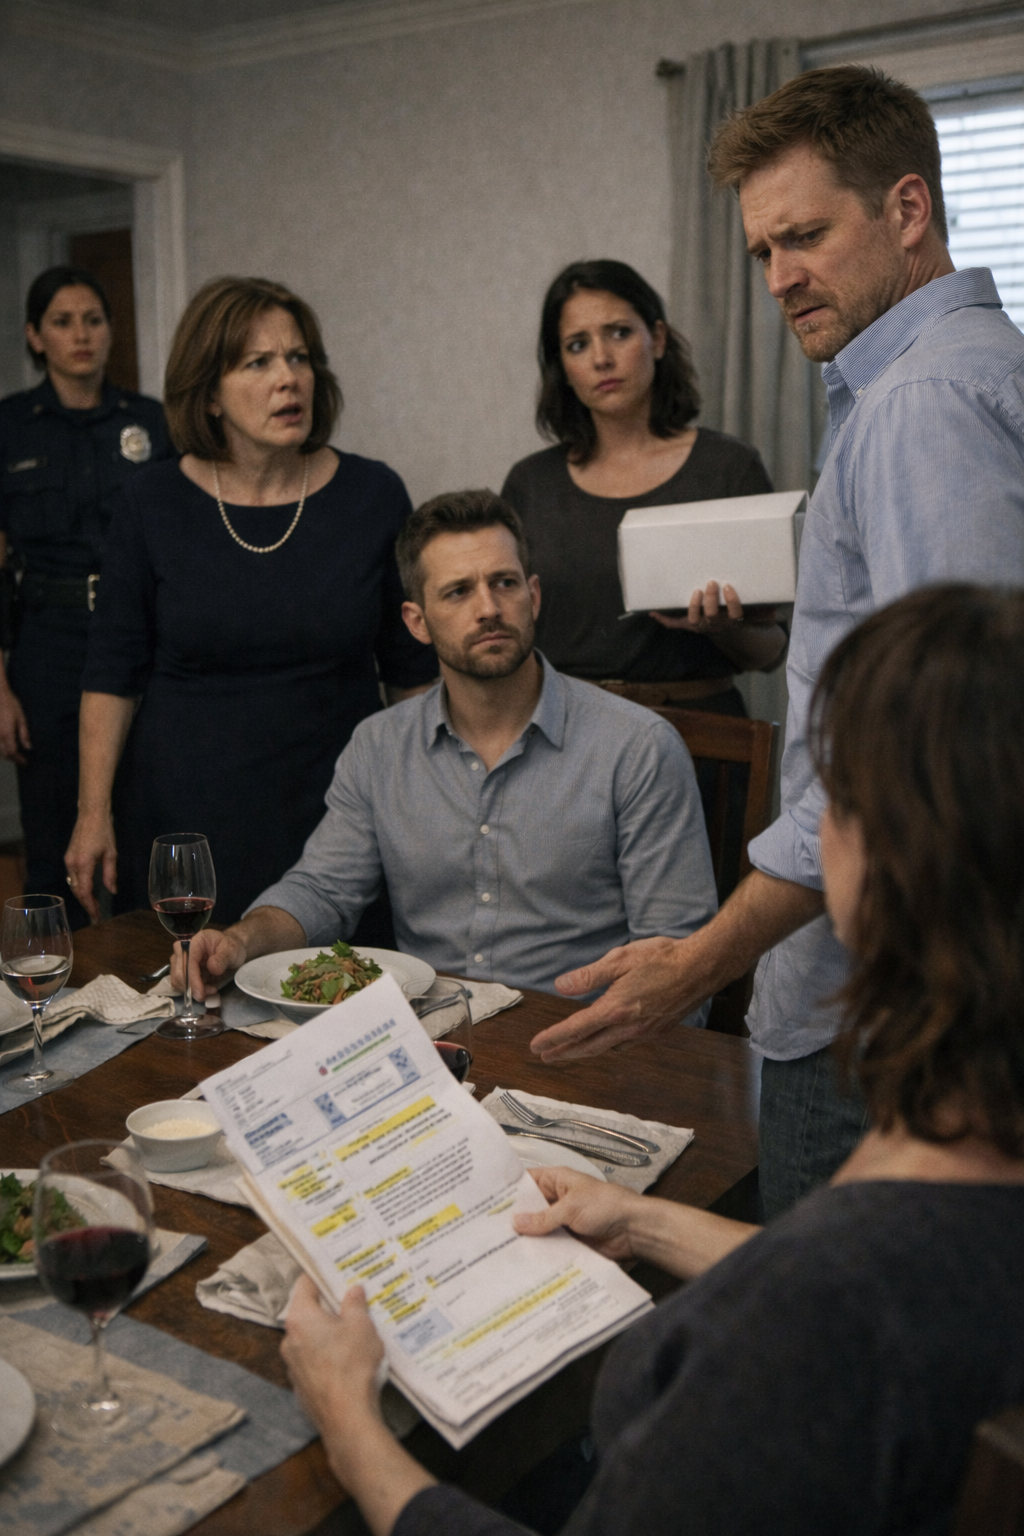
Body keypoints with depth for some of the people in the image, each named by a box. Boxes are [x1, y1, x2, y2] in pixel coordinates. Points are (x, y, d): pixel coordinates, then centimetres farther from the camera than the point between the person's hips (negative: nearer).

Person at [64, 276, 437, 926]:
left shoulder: (374, 495, -2)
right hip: (185, 813, 0)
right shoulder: (156, 505, -2)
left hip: (333, 806, 0)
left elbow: (412, 669, 5)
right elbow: (114, 672, 3)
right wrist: (94, 811, -1)